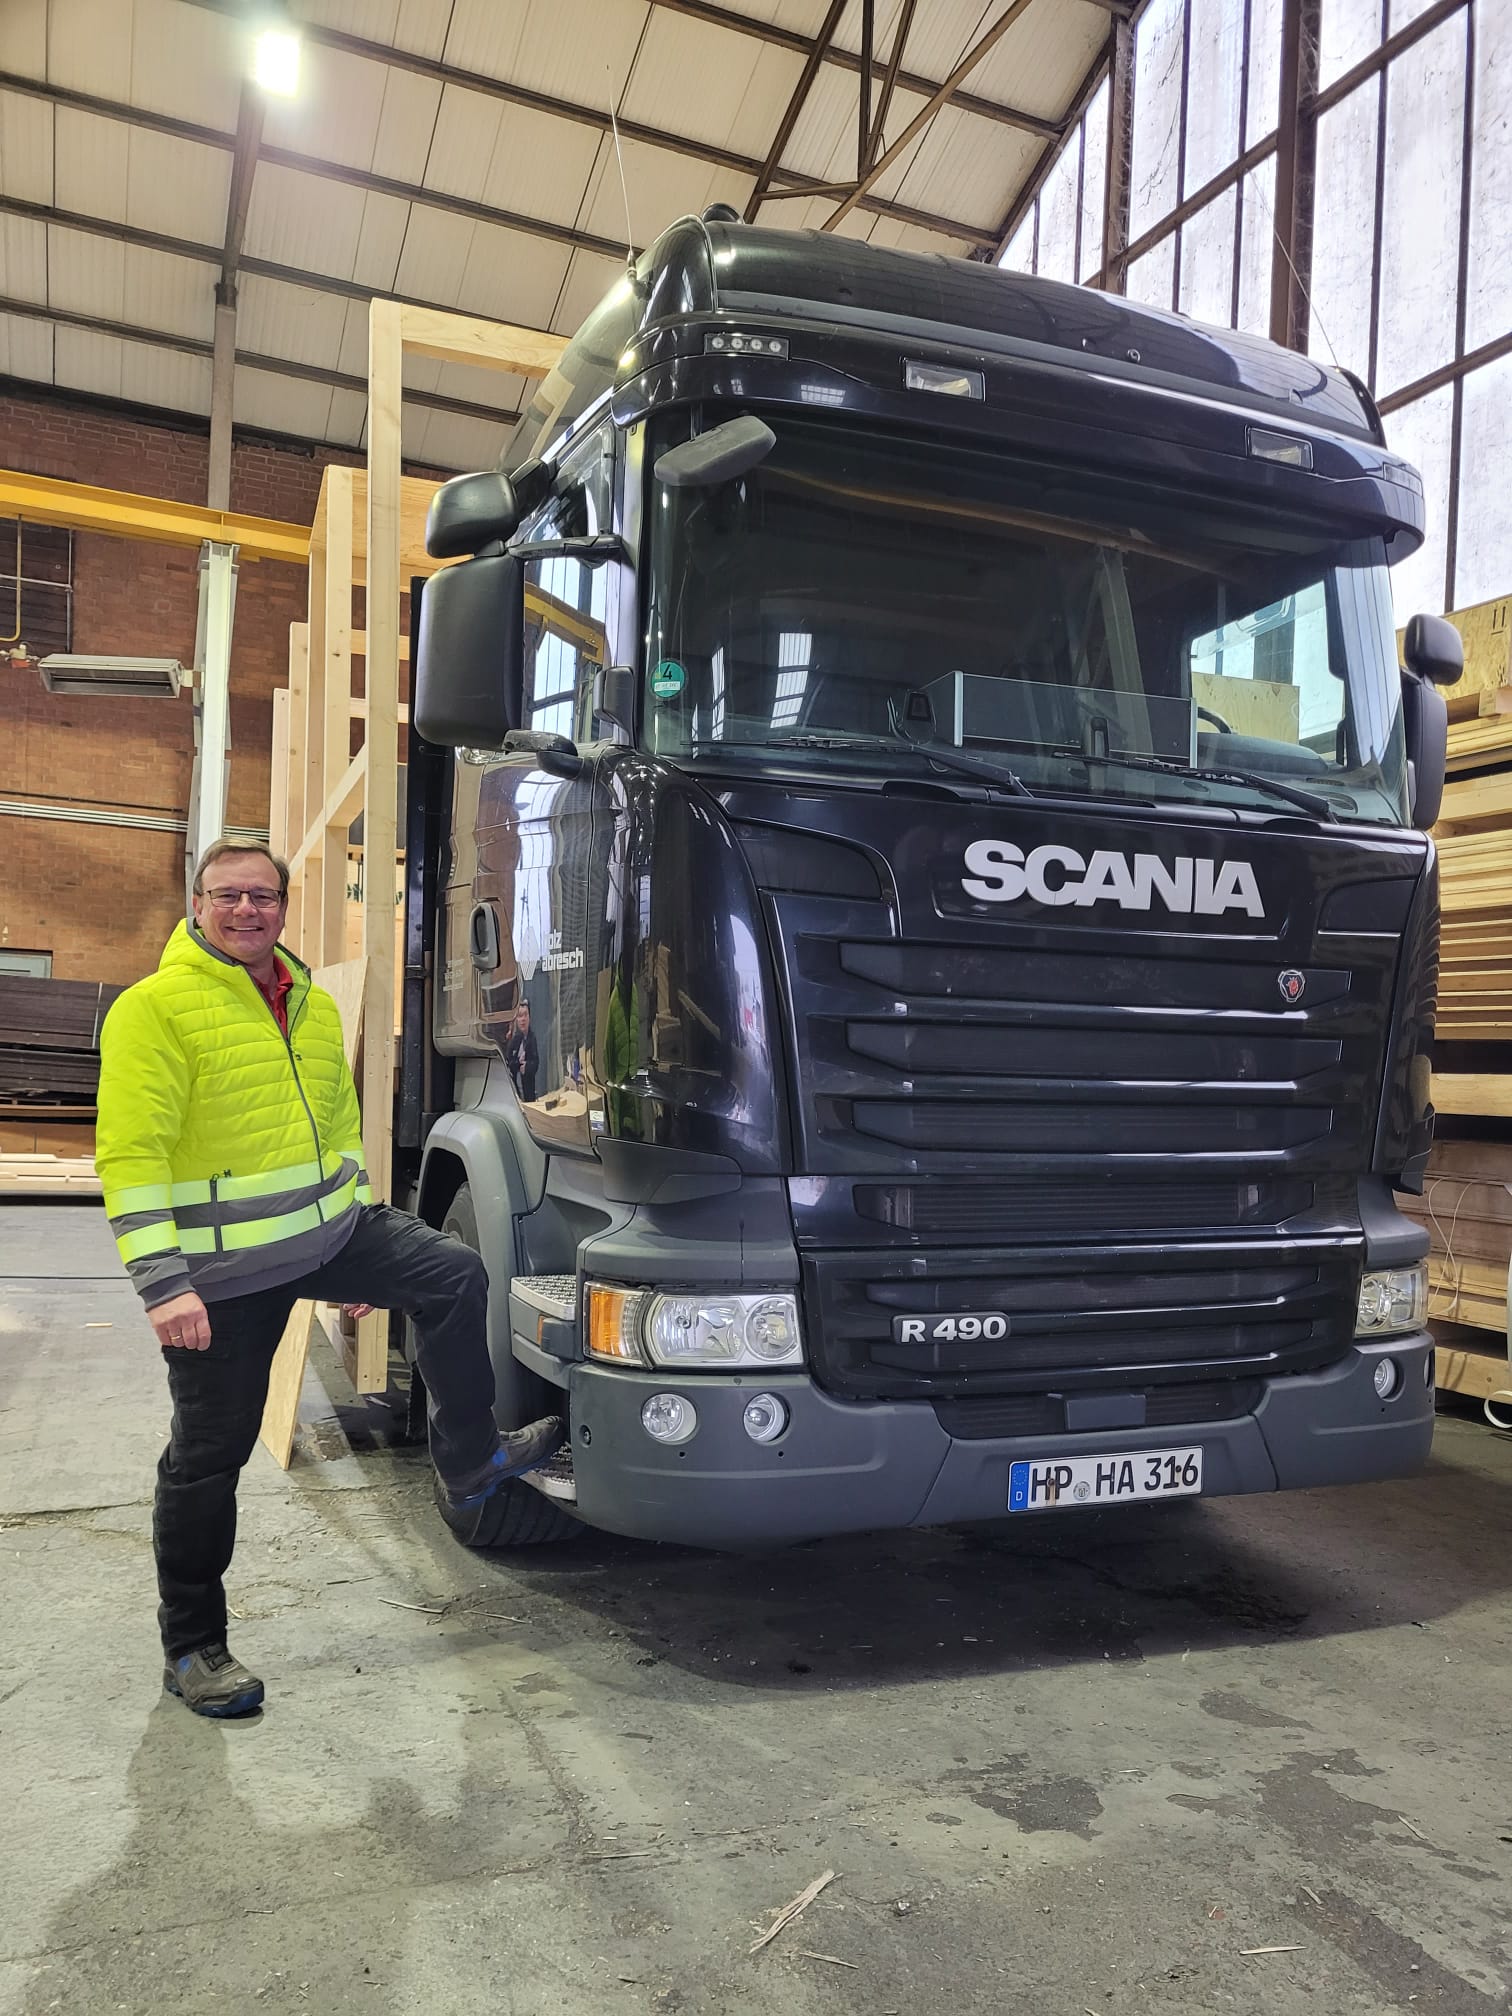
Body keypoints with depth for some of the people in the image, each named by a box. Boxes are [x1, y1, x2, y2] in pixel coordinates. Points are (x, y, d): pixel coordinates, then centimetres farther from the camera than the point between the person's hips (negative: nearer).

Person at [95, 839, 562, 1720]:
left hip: (328, 1227, 6)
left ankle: (468, 1462, 10)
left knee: (454, 1274, -6)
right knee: (211, 1453, 4)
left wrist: (368, 1238, 19)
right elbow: (130, 1153, -18)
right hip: (222, 1269, -6)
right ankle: (193, 1646, 23)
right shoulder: (154, 1007, -13)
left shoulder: (314, 1004, 10)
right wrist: (163, 1281, -25)